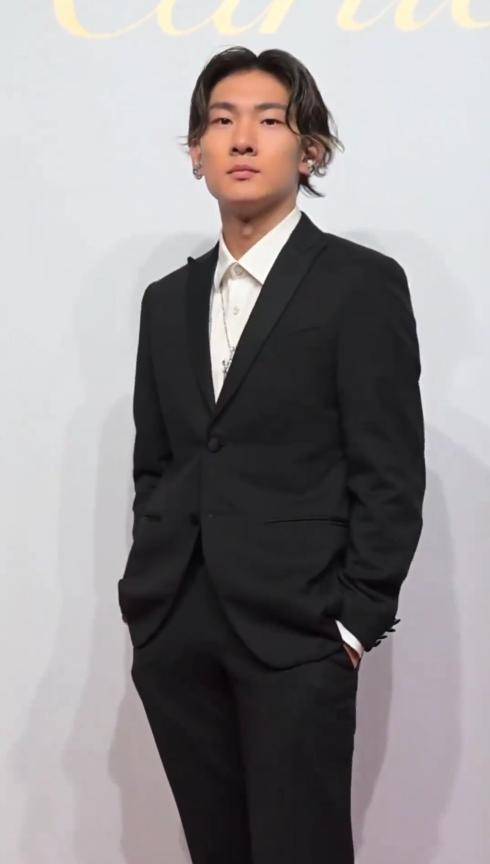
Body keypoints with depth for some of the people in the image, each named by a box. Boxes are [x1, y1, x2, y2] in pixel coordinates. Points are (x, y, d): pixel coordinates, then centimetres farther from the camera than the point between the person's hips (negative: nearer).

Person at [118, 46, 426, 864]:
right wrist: (147, 598, 7)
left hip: (295, 632, -5)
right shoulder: (167, 299, 14)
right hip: (173, 632, 5)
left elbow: (390, 473, -6)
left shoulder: (362, 282, -2)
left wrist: (353, 621, -10)